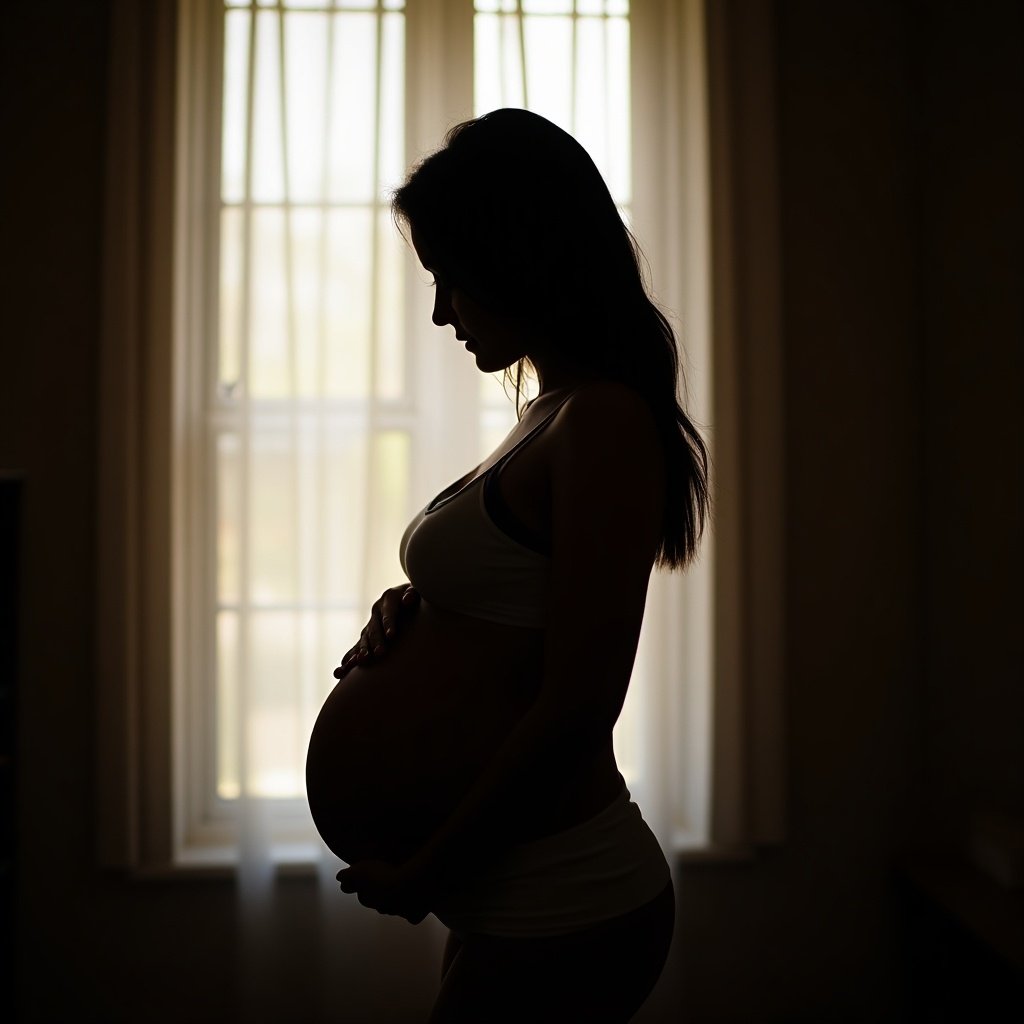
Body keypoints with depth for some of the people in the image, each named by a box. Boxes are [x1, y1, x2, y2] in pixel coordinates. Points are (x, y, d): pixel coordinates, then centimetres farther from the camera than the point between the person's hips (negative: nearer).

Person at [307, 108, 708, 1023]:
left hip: (563, 920, -8)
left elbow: (577, 710, -23)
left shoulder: (605, 423, -21)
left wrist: (424, 873, -12)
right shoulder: (557, 414, 8)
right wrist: (410, 614, -1)